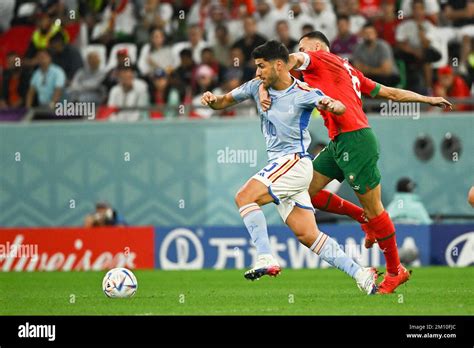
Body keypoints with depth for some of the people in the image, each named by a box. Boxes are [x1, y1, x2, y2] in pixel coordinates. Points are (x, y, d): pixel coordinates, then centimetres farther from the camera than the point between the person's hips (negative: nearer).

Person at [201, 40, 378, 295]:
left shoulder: (302, 93, -12)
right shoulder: (257, 86, 7)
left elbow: (340, 108, -17)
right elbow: (227, 100, 15)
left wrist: (330, 105, -40)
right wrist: (212, 100, -7)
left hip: (295, 162, -7)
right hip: (278, 165, 7)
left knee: (244, 197, -21)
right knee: (307, 235, 3)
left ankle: (266, 260, -25)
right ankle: (360, 274, 5)